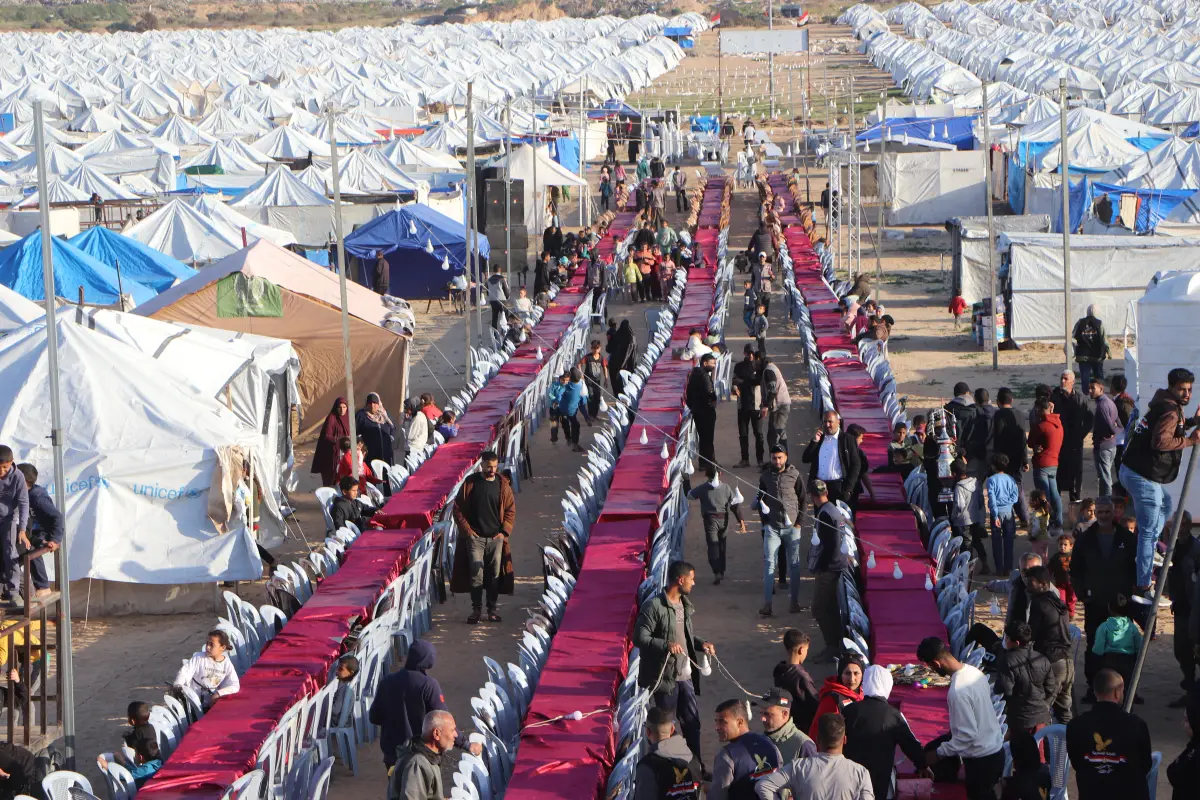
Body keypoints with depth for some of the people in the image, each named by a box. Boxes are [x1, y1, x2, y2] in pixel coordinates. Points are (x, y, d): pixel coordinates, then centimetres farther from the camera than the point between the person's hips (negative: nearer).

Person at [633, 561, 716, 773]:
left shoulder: (684, 605, 10)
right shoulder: (654, 606, -17)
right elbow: (640, 638, -20)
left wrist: (700, 644, 6)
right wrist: (666, 645, -31)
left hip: (684, 675, 8)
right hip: (665, 676, -8)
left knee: (692, 722, 13)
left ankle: (697, 766, 24)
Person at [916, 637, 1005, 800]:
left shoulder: (958, 691, -30)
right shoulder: (973, 671, -3)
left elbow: (968, 735, -28)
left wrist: (938, 753, -17)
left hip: (981, 760, -8)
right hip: (995, 748, 8)